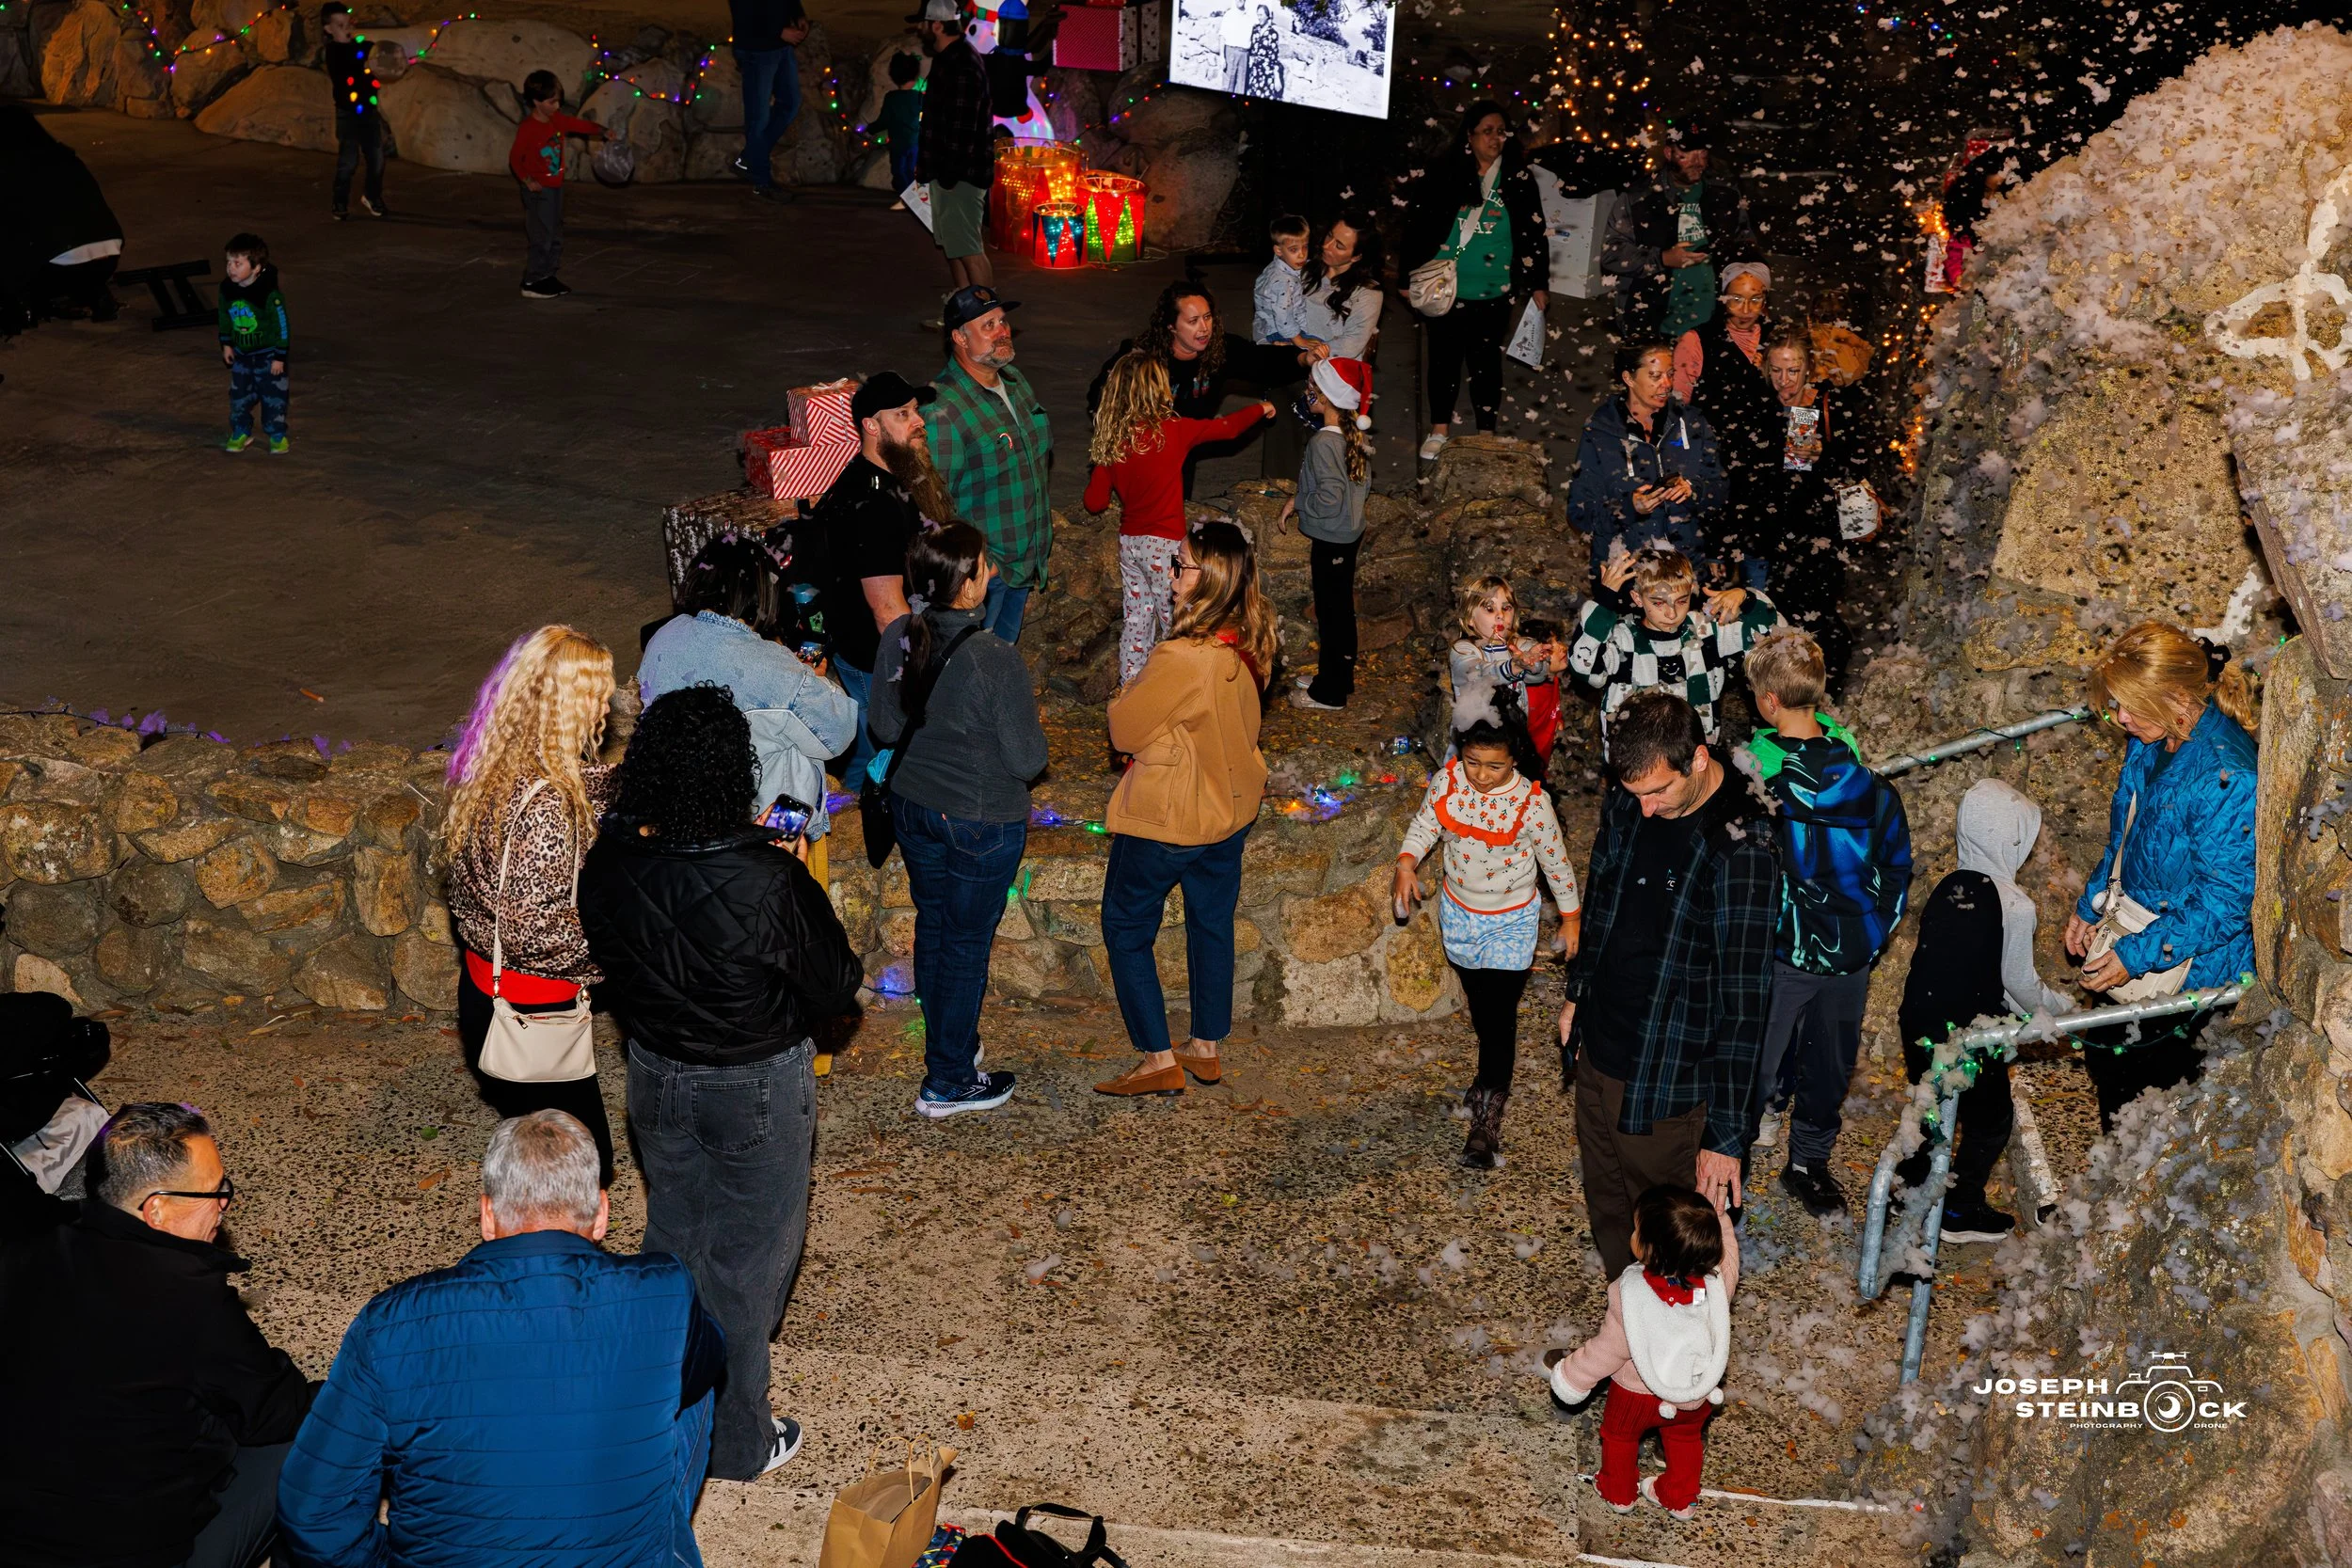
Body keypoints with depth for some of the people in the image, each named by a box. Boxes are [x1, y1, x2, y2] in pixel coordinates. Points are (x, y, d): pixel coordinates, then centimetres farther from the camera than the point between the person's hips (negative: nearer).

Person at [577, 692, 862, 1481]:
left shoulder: (608, 867, -15)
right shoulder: (767, 884, -31)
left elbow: (612, 965, 3)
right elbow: (836, 987, -16)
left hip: (656, 1077, 5)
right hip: (756, 1090, -5)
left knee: (673, 1238, 25)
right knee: (748, 1258, 14)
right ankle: (736, 1439, 28)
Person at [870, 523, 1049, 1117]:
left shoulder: (897, 638, -10)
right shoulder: (995, 659, -28)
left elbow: (884, 727, 4)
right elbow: (1028, 761, -20)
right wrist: (1033, 727, 0)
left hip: (912, 804, 6)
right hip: (981, 822, -6)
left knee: (932, 925, 24)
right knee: (967, 944, 9)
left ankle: (948, 1043, 44)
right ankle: (948, 1083, 21)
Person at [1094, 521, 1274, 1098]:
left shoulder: (1182, 659, -32)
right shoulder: (1249, 645, -7)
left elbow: (1124, 729, -19)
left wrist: (1126, 694, -1)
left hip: (1166, 818, -7)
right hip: (1230, 807, 8)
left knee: (1126, 929, 10)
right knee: (1211, 925, 21)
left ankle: (1158, 1060, 12)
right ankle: (1207, 1049, 33)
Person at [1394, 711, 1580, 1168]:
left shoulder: (1531, 802, -23)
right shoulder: (1448, 781, -14)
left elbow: (1555, 860, -10)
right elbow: (1425, 824, 1)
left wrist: (1571, 917, 0)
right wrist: (1407, 864, -18)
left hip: (1511, 922, -4)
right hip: (1458, 911, 4)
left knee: (1499, 1014, -6)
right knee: (1478, 1003, 21)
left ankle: (1487, 1120, 1)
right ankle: (1494, 1073, 46)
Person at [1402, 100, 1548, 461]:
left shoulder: (1518, 178, 1)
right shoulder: (1446, 172, -4)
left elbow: (1534, 233, 5)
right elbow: (1418, 222, 0)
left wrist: (1539, 284, 3)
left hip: (1494, 292, 1)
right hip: (1447, 288, -1)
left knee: (1486, 359, 6)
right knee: (1444, 356, 6)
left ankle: (1486, 434, 16)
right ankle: (1439, 431, 18)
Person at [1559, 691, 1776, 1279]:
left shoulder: (1739, 853, -27)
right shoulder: (1626, 804, -6)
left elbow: (1743, 1004, -25)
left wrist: (1726, 1136, -23)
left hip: (1669, 1079, -6)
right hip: (1598, 1050, 7)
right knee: (1605, 1202, 25)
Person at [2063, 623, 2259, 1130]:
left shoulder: (2229, 778, -28)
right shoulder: (2152, 739, -2)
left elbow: (2225, 901, -24)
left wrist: (2138, 955, -23)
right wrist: (2090, 905, 15)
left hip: (2194, 950, -8)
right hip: (2130, 916, 8)